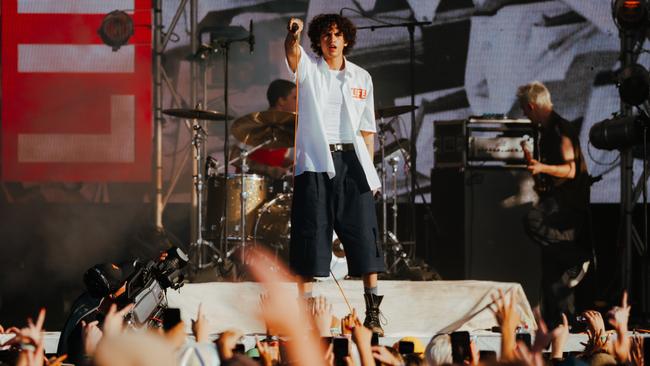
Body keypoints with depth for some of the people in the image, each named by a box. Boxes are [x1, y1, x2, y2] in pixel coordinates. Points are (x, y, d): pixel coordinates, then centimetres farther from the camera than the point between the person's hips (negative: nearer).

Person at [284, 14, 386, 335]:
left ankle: (372, 313, -1)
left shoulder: (361, 78, 13)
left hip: (351, 162, 2)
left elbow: (367, 128, 14)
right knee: (311, 237, -4)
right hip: (315, 163, -2)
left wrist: (369, 169, 7)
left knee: (364, 237, -3)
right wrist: (293, 35, -41)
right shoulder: (309, 69, 5)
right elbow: (293, 54, -19)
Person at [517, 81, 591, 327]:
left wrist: (542, 168, -30)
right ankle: (559, 318, 9)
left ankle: (577, 259, -23)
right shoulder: (545, 131, 17)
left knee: (533, 221, -34)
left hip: (570, 200, -10)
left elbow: (570, 170, -19)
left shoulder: (560, 129, -13)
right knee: (553, 269, 6)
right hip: (556, 201, 10)